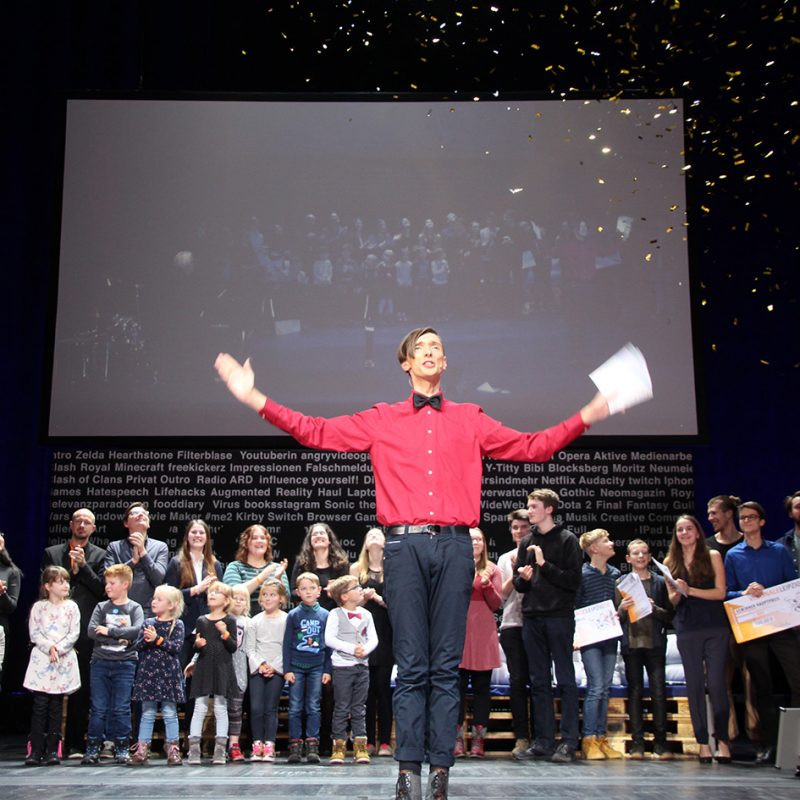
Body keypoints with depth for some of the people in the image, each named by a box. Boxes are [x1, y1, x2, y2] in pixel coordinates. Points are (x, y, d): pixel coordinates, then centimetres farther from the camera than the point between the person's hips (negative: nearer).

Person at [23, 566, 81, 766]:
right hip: (42, 659, -1)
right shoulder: (39, 607, 3)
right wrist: (49, 647, -15)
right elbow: (34, 633, -2)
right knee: (40, 705, -4)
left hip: (64, 660, 1)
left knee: (56, 706, 4)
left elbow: (74, 634, 0)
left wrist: (59, 648, -12)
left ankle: (53, 750, 9)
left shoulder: (71, 607, 6)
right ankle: (35, 750, 0)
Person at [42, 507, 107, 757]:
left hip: (84, 631, 0)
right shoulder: (51, 553, 13)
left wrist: (83, 566, -10)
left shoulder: (99, 555, 10)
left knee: (80, 690, 2)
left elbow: (103, 589, -1)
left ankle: (75, 744, 7)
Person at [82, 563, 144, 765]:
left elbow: (136, 631, -14)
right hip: (100, 662, 2)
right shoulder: (101, 607, 8)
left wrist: (109, 631, -13)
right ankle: (92, 749, 10)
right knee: (98, 708, 4)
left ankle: (122, 749, 10)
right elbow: (92, 631, -6)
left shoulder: (135, 608, 3)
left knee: (121, 709, 1)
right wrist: (119, 637, -13)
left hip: (125, 663, -2)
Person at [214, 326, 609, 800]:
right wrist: (255, 399, 6)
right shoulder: (382, 421, 16)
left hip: (454, 546, 1)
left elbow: (533, 446, 17)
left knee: (446, 666, 1)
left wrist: (587, 416, 9)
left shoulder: (470, 420, 18)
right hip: (406, 545, -1)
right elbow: (317, 432, 13)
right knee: (411, 665, -2)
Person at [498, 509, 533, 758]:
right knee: (517, 680, -2)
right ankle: (521, 737, 2)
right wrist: (516, 572, -5)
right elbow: (503, 594, 9)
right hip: (513, 624, 2)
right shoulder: (505, 559, 15)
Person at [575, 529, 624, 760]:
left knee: (605, 689, 7)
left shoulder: (615, 573, 12)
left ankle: (601, 737, 13)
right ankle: (589, 739, -3)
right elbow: (574, 604, -6)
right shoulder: (582, 573, -6)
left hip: (609, 636, 6)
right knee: (596, 687, -10)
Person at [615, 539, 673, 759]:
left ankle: (661, 742, 4)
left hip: (654, 643, 0)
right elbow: (615, 618, 8)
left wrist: (654, 609, -12)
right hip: (631, 642, 0)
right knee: (634, 691, 3)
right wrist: (622, 609, -13)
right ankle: (637, 743, 6)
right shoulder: (621, 583, 8)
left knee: (658, 691, -3)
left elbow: (669, 615, 5)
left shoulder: (659, 582, 8)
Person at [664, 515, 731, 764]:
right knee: (694, 685, 2)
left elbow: (721, 592, -4)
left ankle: (722, 740, 4)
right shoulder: (670, 562, 10)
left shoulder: (712, 556, 4)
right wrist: (678, 592, -11)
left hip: (716, 628, -2)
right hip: (687, 630, 2)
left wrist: (690, 590, -13)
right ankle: (703, 743, 6)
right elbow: (673, 601, 10)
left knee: (716, 683, -6)